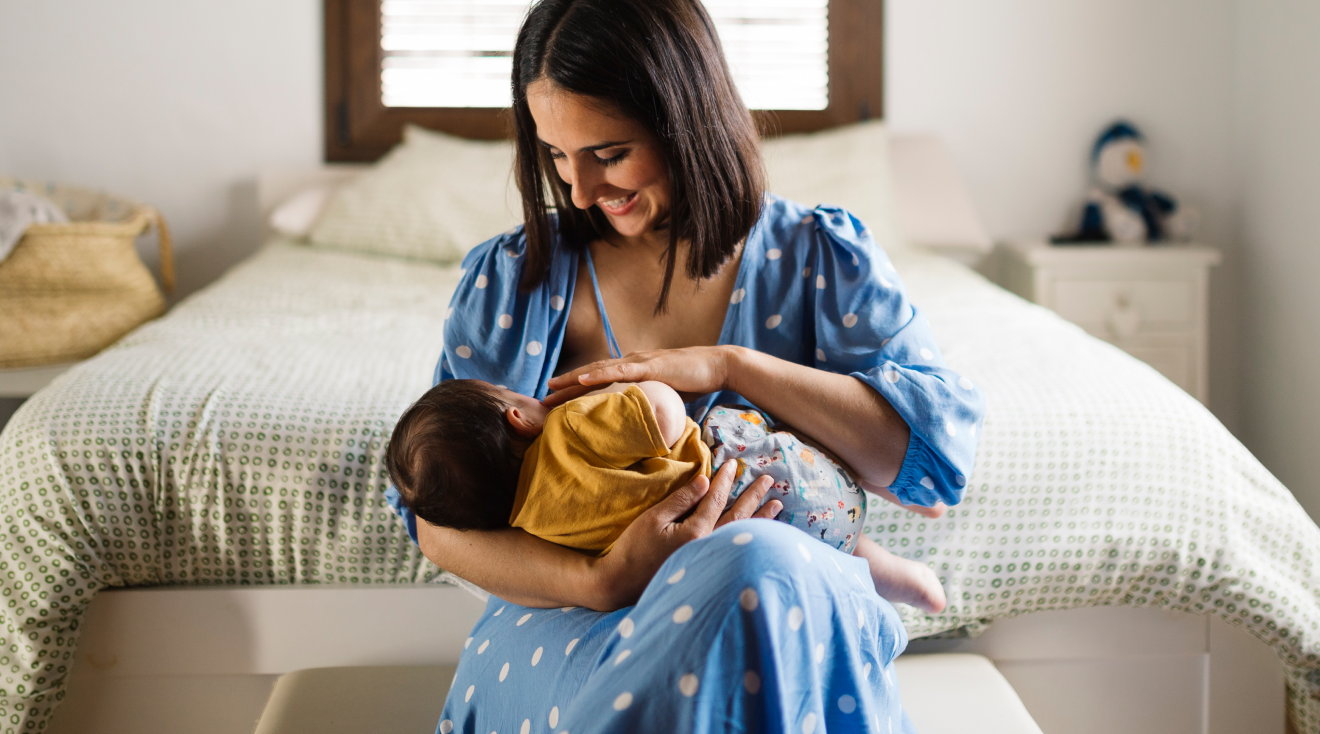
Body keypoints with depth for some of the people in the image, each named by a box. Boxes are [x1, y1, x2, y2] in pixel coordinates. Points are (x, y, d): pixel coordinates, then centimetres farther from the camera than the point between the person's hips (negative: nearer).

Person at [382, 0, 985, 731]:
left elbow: (941, 446, -8)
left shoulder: (818, 257, 5)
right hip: (572, 625, 0)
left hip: (791, 617, 1)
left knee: (758, 564, -36)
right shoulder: (509, 278, 5)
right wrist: (599, 583, -21)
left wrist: (729, 364, -16)